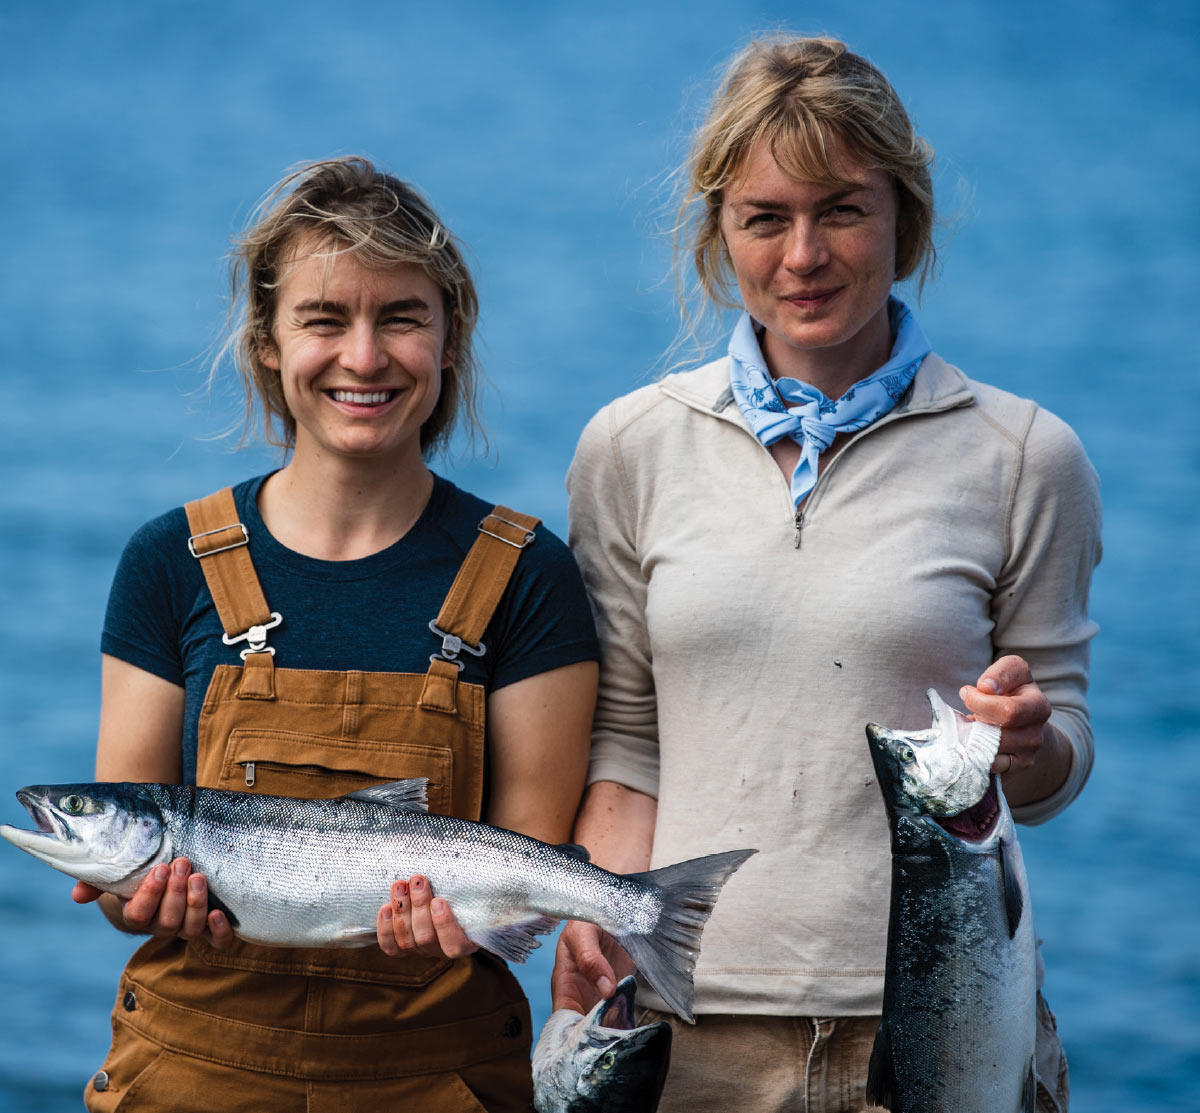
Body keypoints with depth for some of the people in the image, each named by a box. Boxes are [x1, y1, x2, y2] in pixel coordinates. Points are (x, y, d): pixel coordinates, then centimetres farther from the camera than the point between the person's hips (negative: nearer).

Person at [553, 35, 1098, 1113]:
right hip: (691, 1019, 1)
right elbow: (623, 737, 9)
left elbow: (1059, 766, 6)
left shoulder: (1024, 456, 0)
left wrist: (1025, 743, -16)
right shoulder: (631, 447, 4)